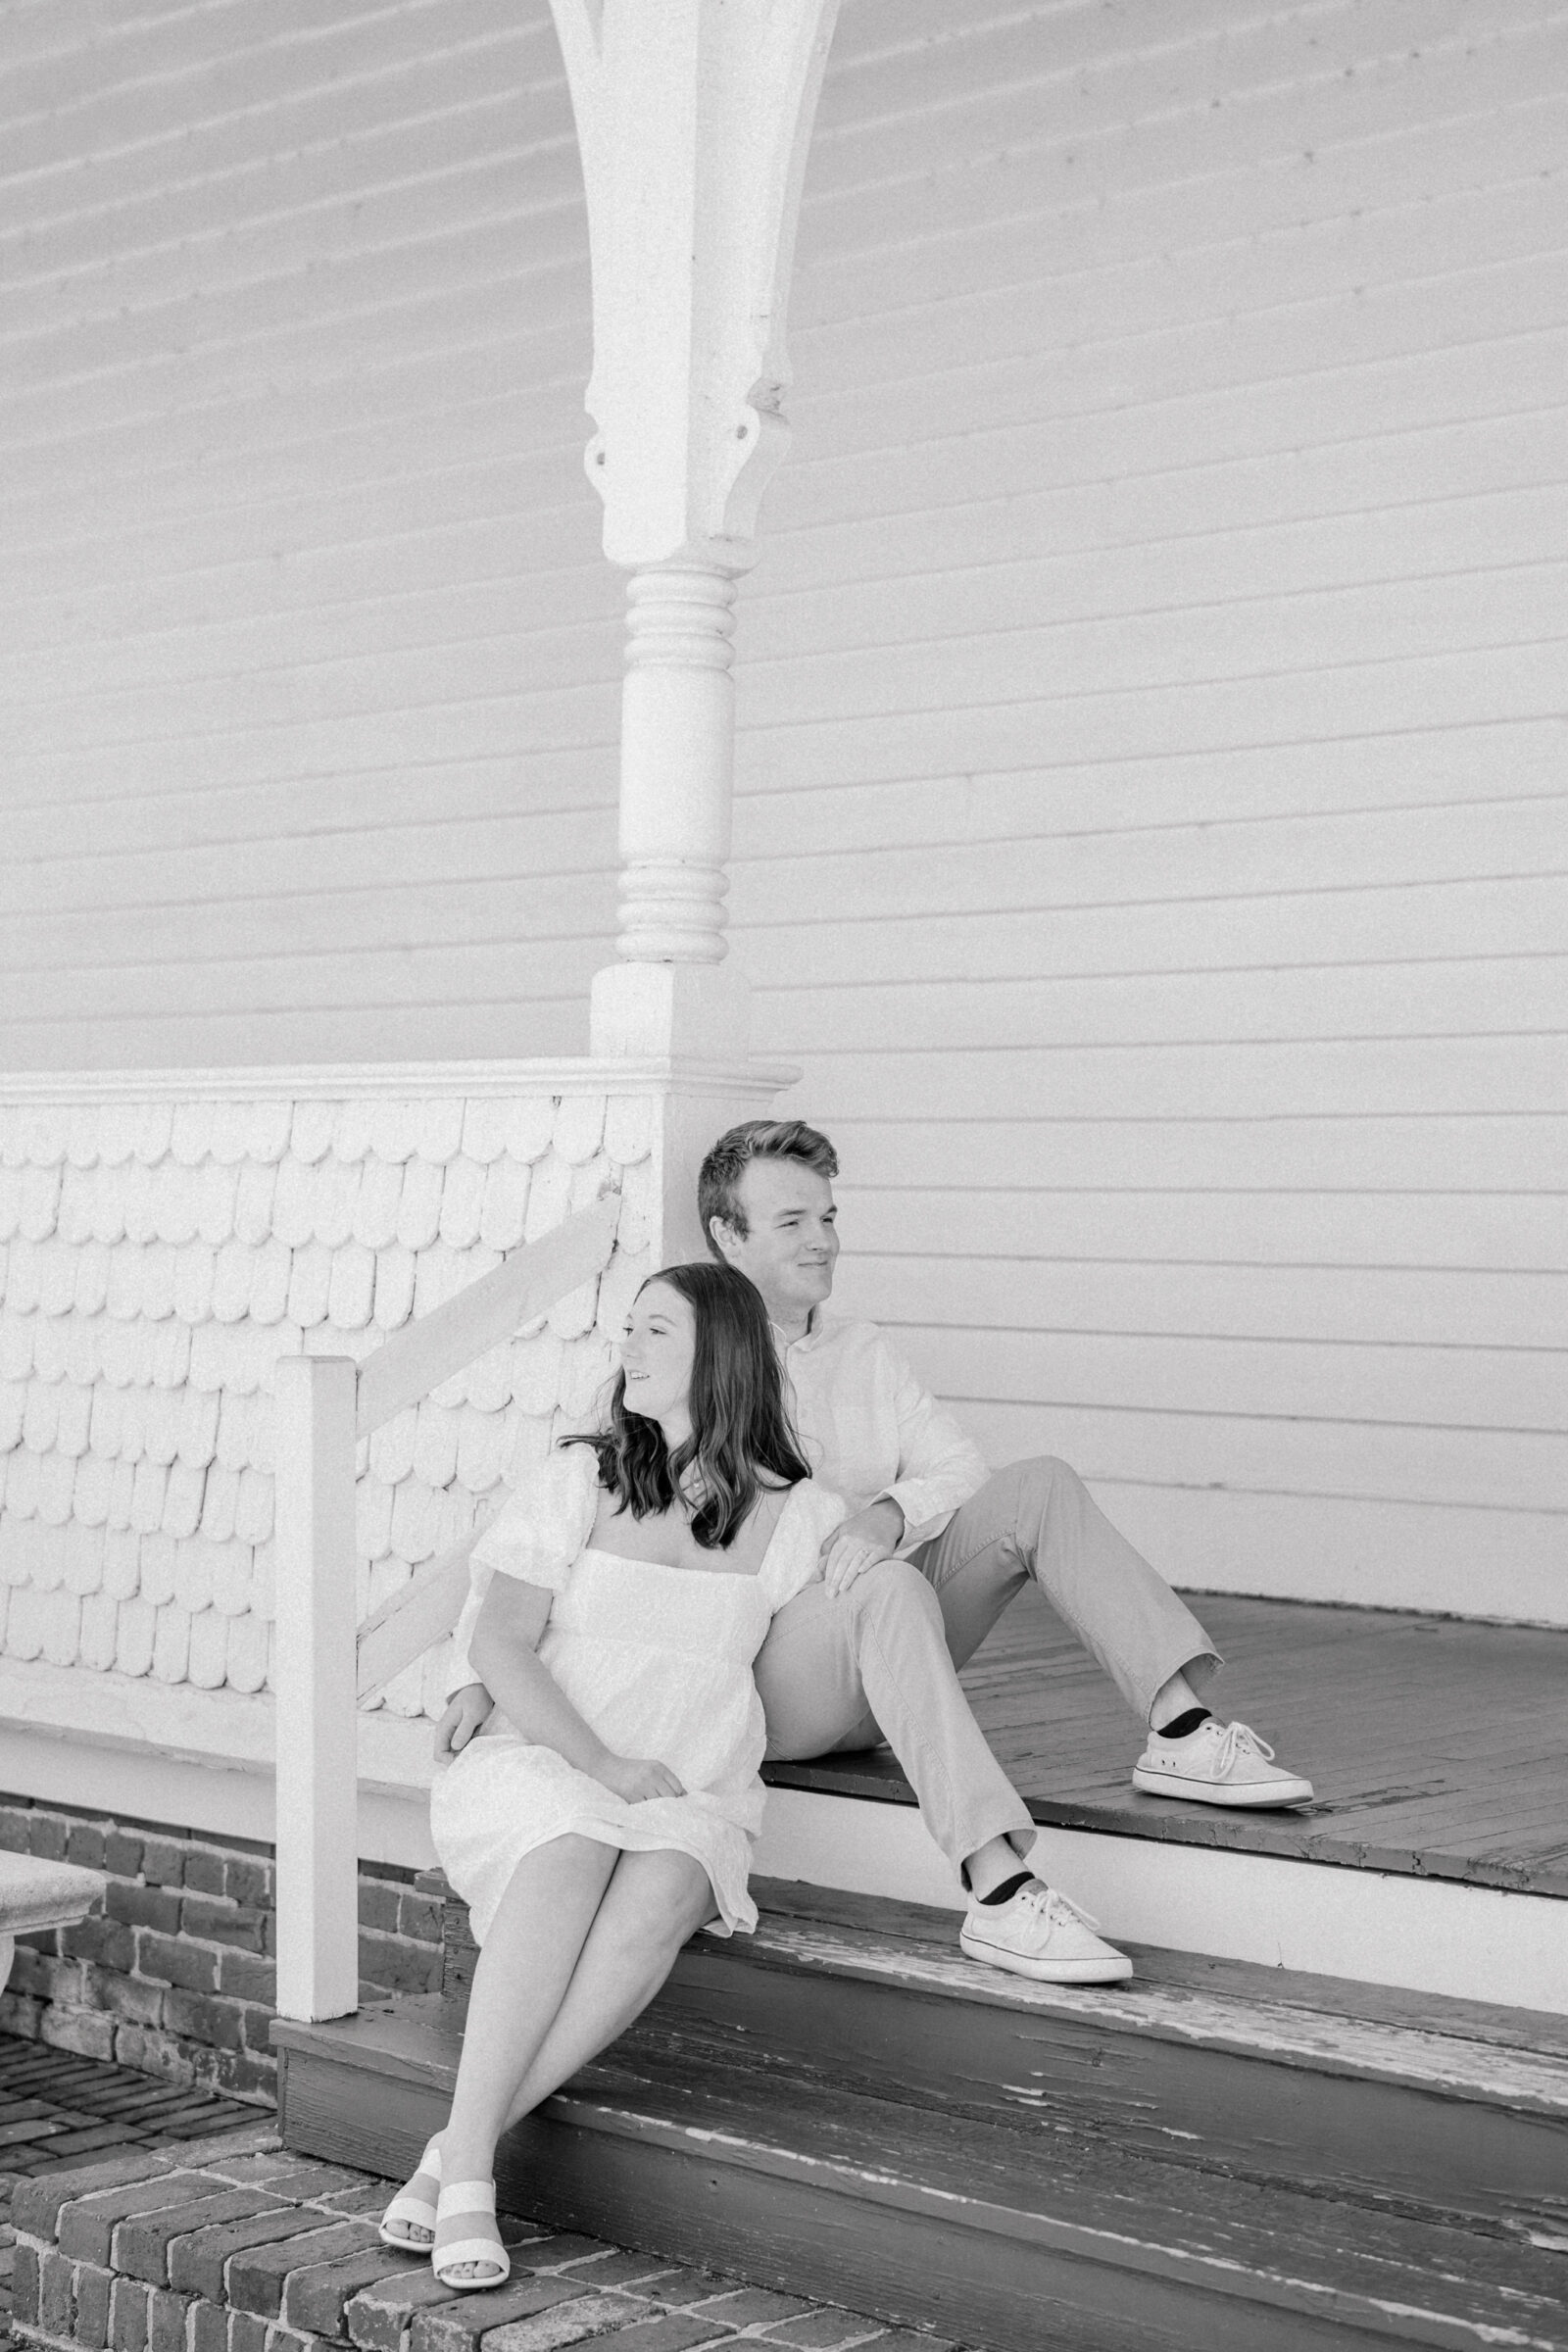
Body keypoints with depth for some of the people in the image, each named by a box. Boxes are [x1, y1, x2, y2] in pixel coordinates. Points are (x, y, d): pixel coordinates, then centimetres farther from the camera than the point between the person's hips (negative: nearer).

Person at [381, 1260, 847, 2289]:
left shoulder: (793, 1515, 8)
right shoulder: (580, 1479, 6)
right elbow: (502, 1645, -2)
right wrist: (602, 1762, -14)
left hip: (695, 1798, 1)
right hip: (538, 1762, -1)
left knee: (663, 1896, -35)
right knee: (574, 1848, -37)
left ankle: (454, 2156, -33)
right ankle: (467, 2172, -38)